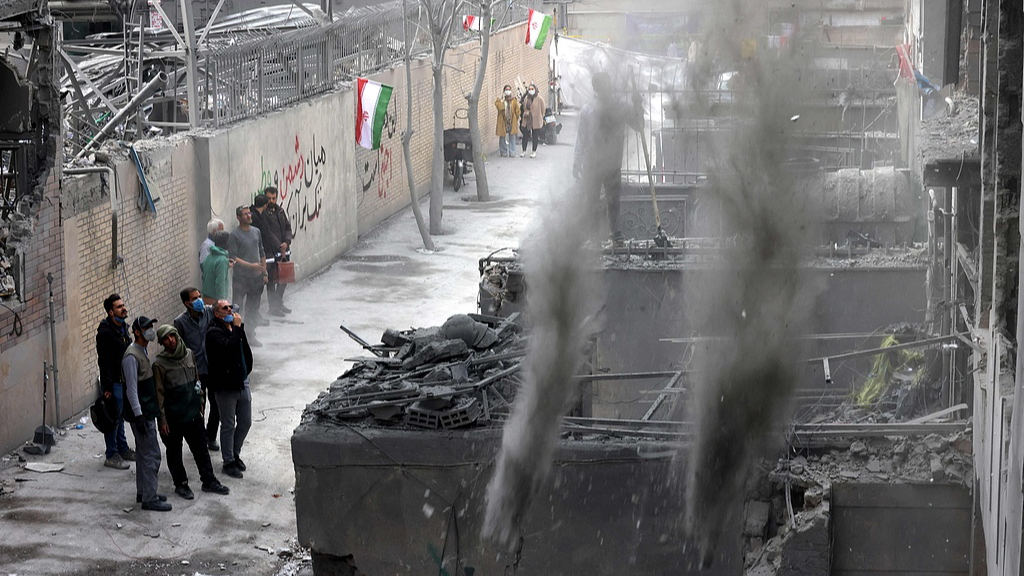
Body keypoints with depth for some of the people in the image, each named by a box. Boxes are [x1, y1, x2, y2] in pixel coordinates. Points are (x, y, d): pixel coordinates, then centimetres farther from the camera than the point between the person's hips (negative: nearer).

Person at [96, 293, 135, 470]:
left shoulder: (123, 327, 9)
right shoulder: (105, 332, -19)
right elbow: (104, 361, -20)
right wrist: (108, 387, -22)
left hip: (124, 381, 9)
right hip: (113, 382, -9)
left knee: (121, 416, 19)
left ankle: (122, 449, 30)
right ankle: (112, 456, 4)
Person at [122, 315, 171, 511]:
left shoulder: (143, 352, 13)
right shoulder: (132, 356, -18)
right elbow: (131, 390, -21)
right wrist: (138, 416, -24)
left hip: (147, 411, 10)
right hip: (140, 413, -10)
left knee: (144, 453, 17)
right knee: (151, 455, -9)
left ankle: (143, 492, 26)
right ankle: (149, 499, -6)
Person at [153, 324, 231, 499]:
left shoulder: (189, 354, 3)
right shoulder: (160, 364, -14)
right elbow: (159, 394, -12)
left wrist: (200, 404, 14)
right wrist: (162, 420, -13)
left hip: (193, 413, 5)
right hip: (173, 418, -5)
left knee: (201, 447, 13)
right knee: (174, 452, 9)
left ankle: (208, 481, 25)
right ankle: (181, 484, 23)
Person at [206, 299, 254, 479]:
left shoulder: (236, 327, 9)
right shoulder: (214, 333, -14)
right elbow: (228, 348, -31)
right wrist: (237, 328, -24)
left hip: (242, 382, 7)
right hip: (226, 387, -7)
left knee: (245, 422, 15)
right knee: (228, 426, 3)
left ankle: (235, 454, 34)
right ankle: (228, 462, 15)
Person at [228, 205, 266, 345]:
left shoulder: (256, 232, 11)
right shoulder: (235, 235, -10)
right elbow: (232, 257, -15)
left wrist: (264, 272, 14)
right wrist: (251, 265, -22)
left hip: (256, 277, 6)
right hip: (241, 278, -6)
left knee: (253, 309, 13)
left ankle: (251, 336, 22)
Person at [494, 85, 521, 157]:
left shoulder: (514, 101, 8)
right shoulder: (499, 100, 2)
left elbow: (517, 111, 10)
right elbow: (500, 107, -17)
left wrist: (517, 119, 5)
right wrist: (503, 99, -16)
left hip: (512, 121, 1)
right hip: (503, 121, -1)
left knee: (512, 137, 1)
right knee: (502, 137, 1)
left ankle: (512, 153, 6)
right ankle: (504, 152, 10)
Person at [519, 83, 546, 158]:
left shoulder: (539, 99, -8)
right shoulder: (526, 98, 6)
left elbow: (542, 110, -3)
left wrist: (540, 119, -2)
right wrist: (526, 114, 4)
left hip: (536, 121, -4)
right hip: (526, 121, 4)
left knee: (535, 137, 6)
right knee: (525, 136, 5)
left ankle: (534, 152, 18)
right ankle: (524, 151, 16)